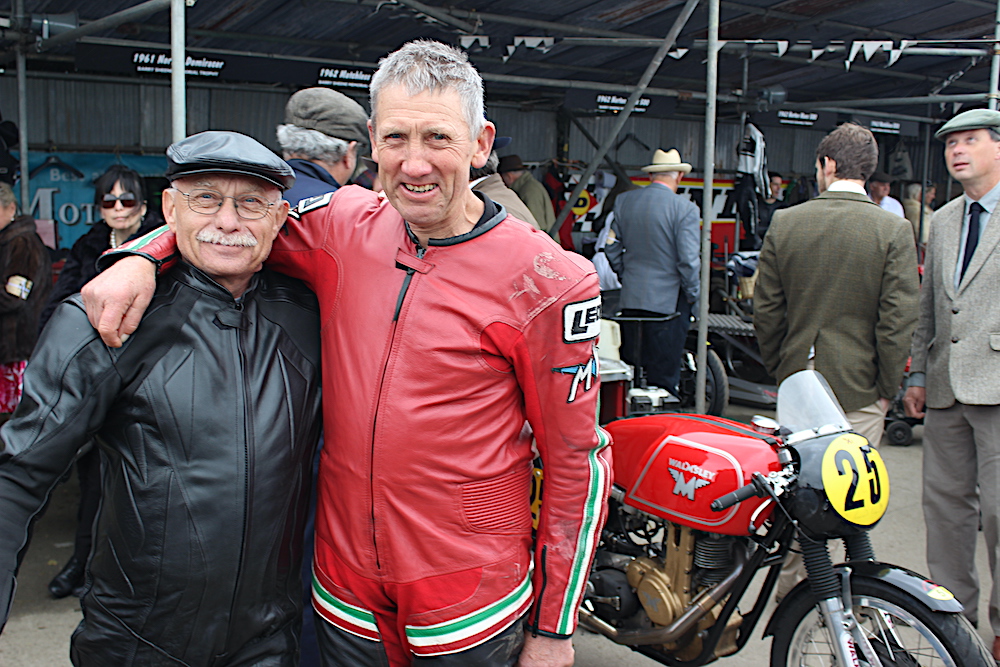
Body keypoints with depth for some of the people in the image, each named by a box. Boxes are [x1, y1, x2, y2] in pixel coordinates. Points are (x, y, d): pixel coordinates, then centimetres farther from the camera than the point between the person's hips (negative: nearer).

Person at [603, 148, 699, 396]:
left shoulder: (624, 201, 3)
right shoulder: (684, 208, -12)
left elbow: (611, 247, 9)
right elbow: (689, 260, -14)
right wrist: (694, 297, -1)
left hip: (631, 299, 5)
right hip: (669, 300, -4)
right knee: (664, 375, 4)